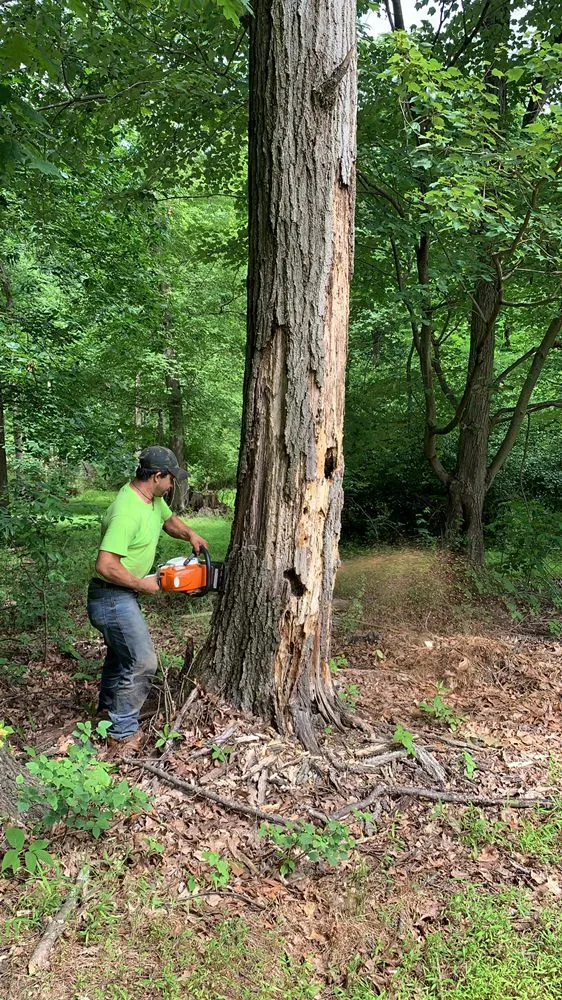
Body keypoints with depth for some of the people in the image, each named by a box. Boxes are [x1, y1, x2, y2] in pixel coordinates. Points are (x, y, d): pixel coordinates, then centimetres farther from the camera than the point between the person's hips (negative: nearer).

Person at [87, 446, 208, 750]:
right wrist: (142, 584, -21)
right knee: (142, 662, -7)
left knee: (121, 652, 26)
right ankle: (123, 732, 7)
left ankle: (108, 708, 46)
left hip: (123, 595, 10)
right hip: (112, 597, -10)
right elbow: (106, 566, -34)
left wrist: (191, 535, 3)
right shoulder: (127, 512, -30)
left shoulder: (152, 498, 0)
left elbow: (168, 519, 22)